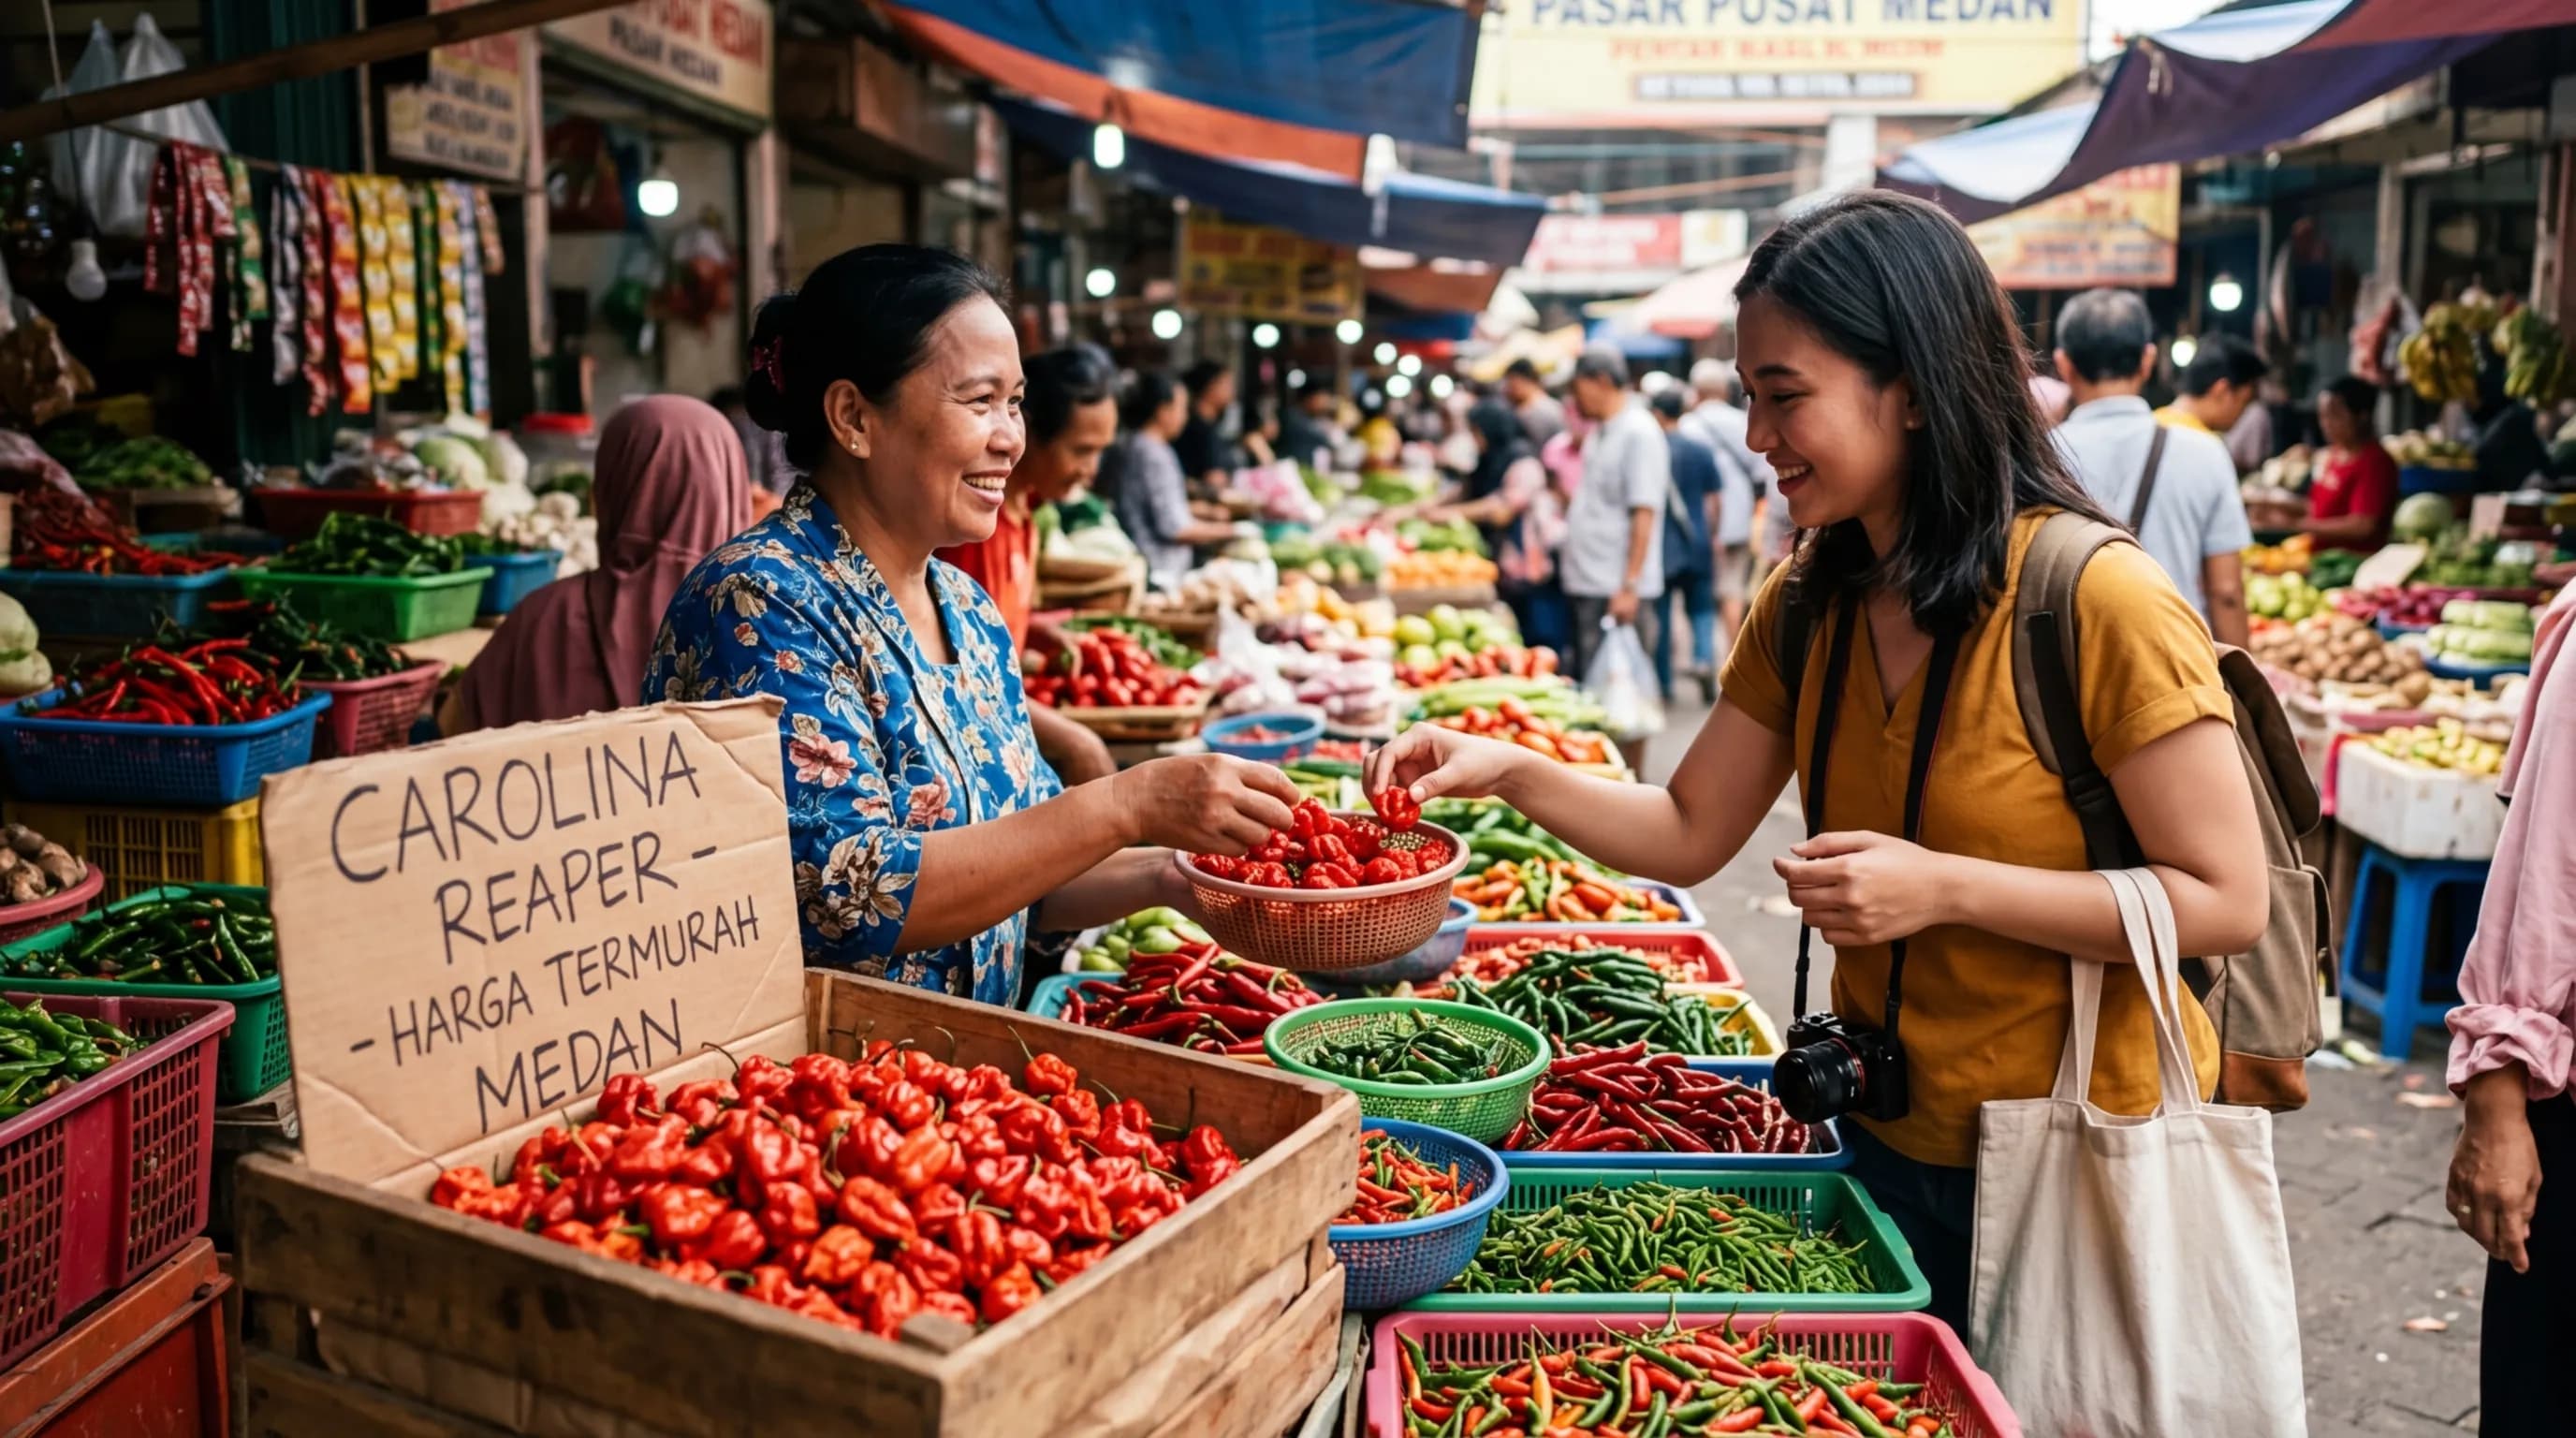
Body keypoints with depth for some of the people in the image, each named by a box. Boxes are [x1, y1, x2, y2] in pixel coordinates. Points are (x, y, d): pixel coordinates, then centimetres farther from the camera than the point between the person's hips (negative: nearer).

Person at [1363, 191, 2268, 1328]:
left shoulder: (2098, 602, -22)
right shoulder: (1808, 605, 0)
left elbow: (2225, 902, -20)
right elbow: (1690, 832, 2)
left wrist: (1945, 886, -28)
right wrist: (1509, 771, -12)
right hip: (1888, 1138, 6)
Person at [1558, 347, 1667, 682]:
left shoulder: (1639, 433, -11)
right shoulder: (1599, 432, 16)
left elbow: (1644, 514, -17)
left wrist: (1629, 586, -21)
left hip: (1616, 589, -9)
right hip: (1586, 582, 9)